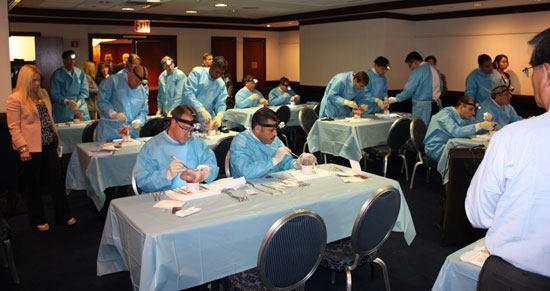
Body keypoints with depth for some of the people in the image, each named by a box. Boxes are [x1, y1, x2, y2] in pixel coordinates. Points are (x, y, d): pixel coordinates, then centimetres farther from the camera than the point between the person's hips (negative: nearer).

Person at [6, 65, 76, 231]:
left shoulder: (43, 94, 13)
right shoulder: (15, 99, -9)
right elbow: (13, 127, -11)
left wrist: (57, 139, 19)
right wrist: (22, 148, -18)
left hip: (49, 145, 6)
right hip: (31, 149, -6)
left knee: (57, 180, 8)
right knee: (33, 186, 7)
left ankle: (63, 216, 19)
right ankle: (38, 220, 22)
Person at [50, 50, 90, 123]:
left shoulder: (80, 73, 7)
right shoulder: (57, 75, -1)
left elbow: (84, 91, 5)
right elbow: (54, 94, -3)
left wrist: (78, 102, -12)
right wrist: (67, 102, -20)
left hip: (80, 109, 2)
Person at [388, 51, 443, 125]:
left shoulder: (417, 71, -12)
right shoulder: (434, 69, 11)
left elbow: (408, 90, -14)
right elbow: (441, 87, 17)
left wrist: (395, 99, -2)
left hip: (421, 106, -8)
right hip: (436, 104, 8)